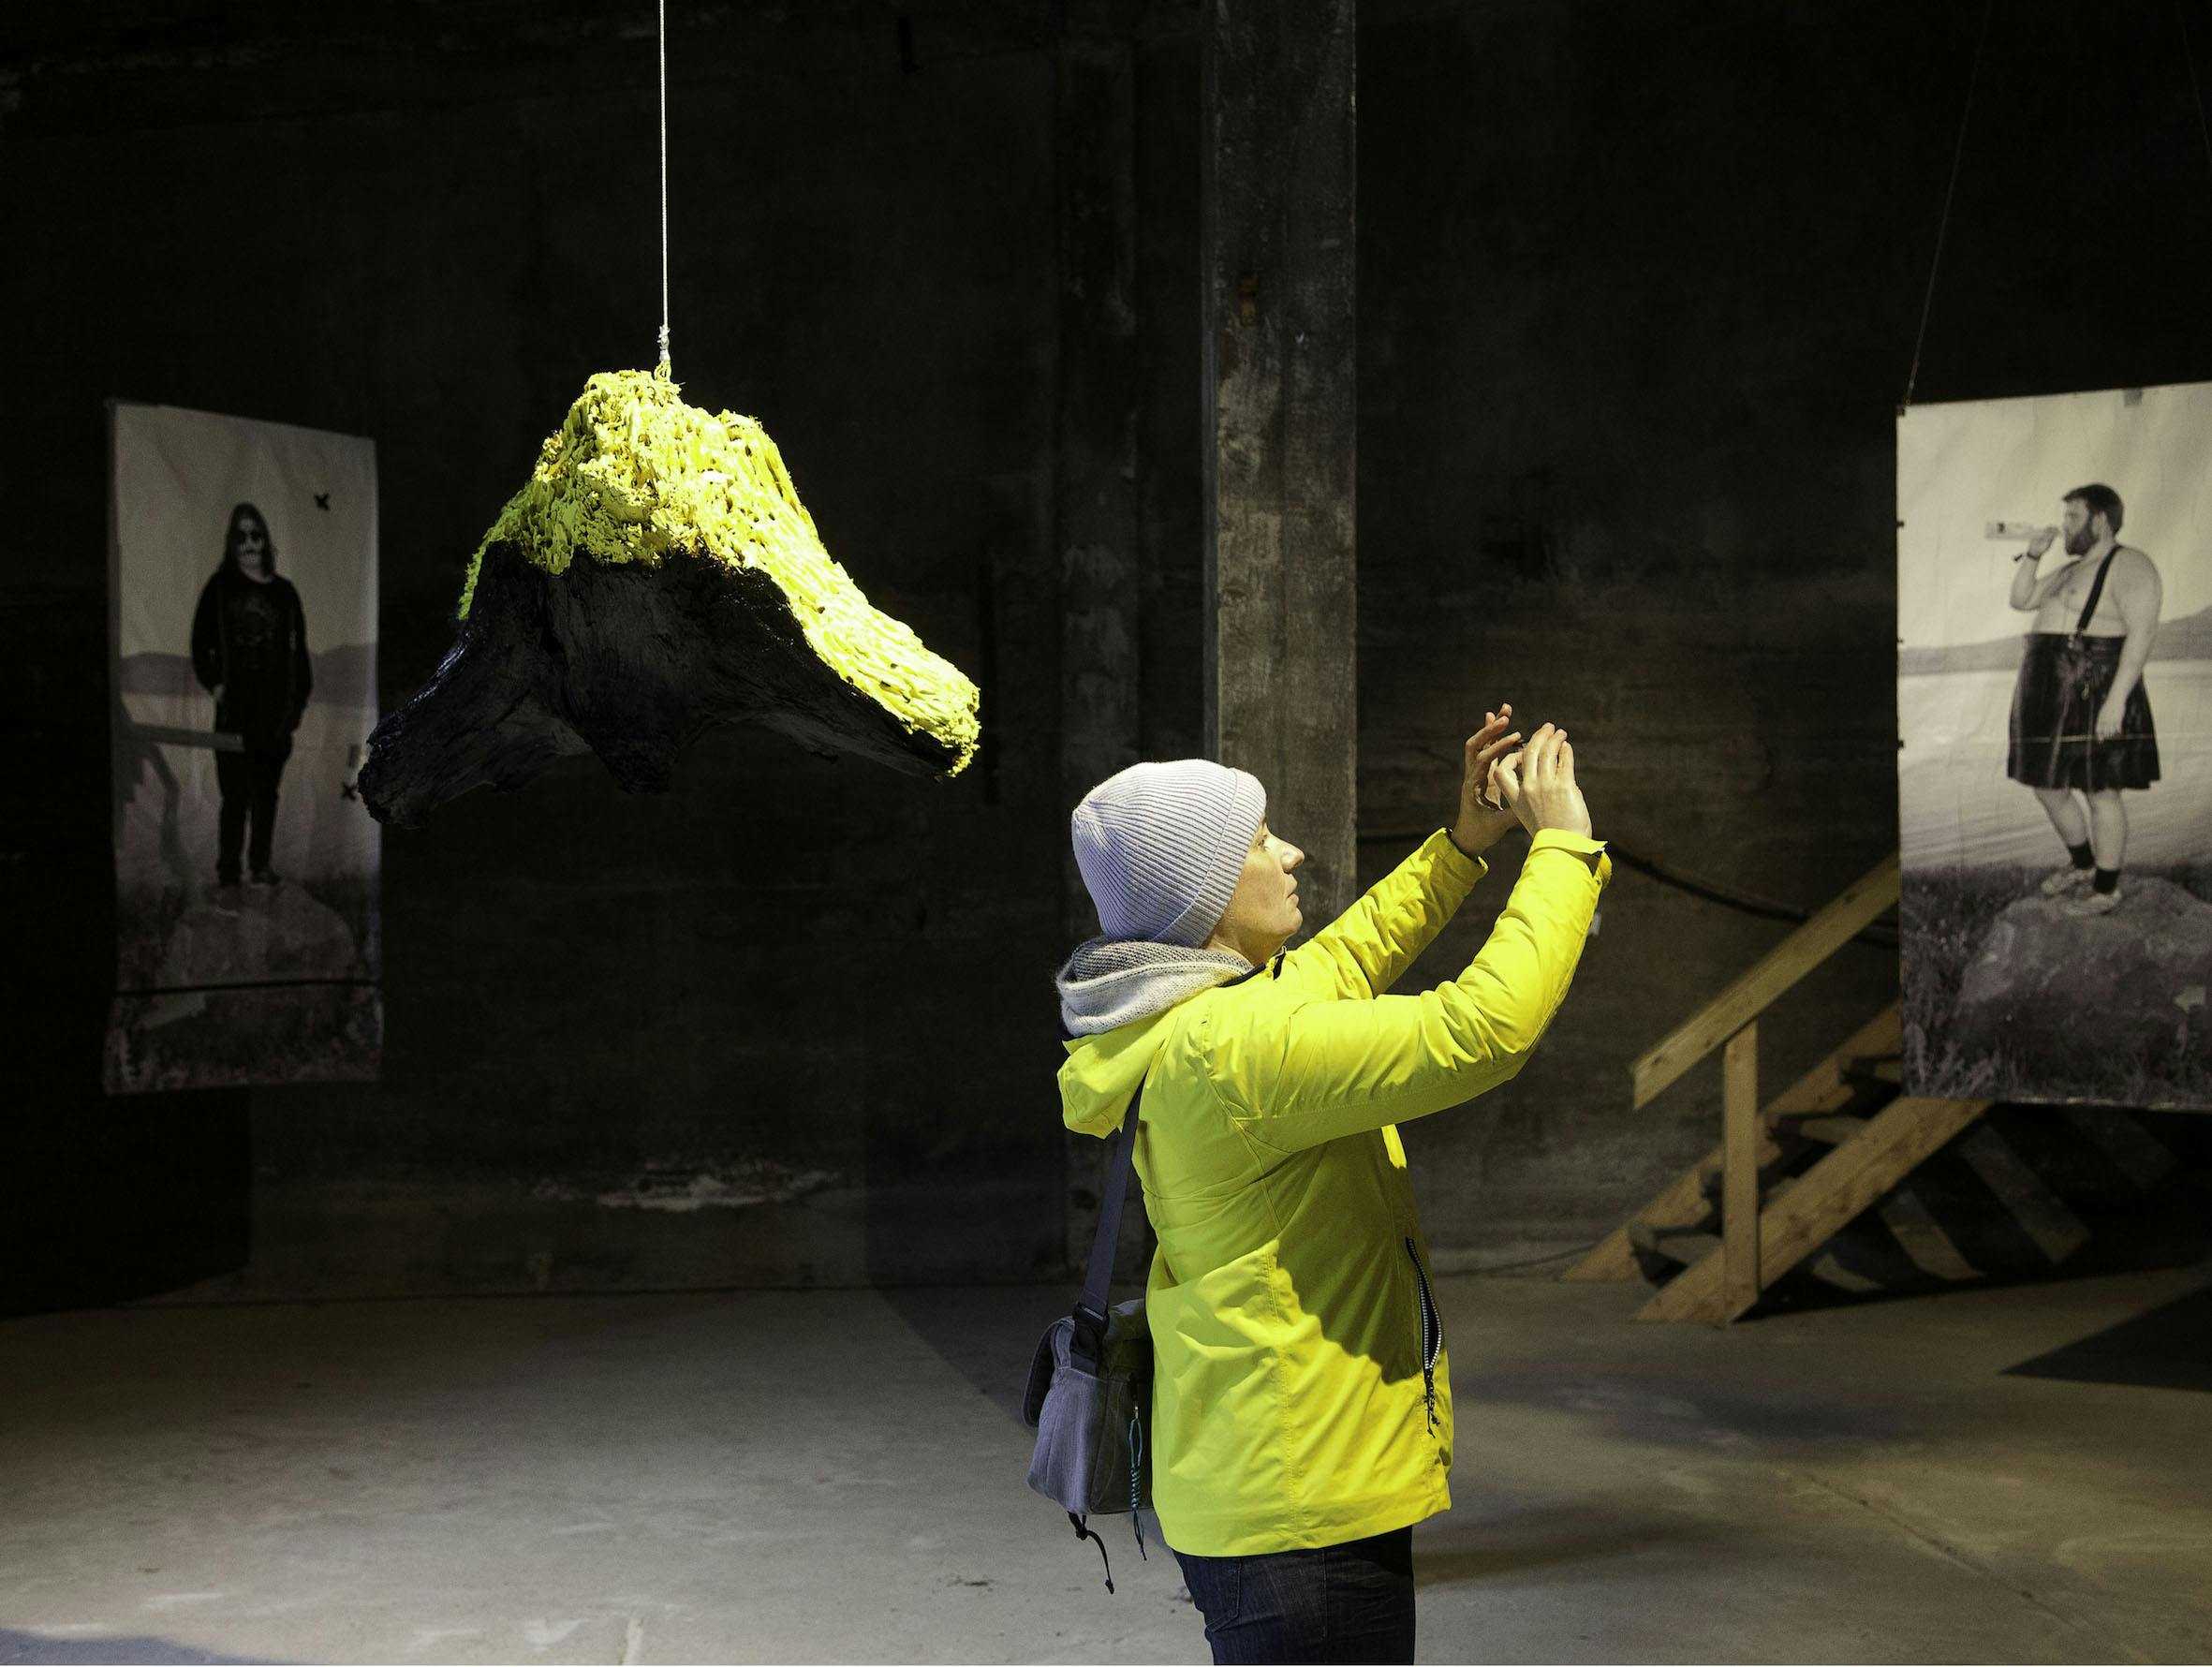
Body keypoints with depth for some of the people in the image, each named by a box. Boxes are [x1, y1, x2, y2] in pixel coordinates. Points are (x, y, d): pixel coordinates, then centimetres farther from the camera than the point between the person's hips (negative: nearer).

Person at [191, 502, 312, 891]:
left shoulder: (283, 592, 8)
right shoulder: (219, 588, 3)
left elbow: (299, 651, 10)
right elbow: (201, 644, 5)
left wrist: (298, 699, 4)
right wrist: (213, 684, -6)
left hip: (275, 710, 2)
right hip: (234, 709, -2)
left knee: (266, 792, 7)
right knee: (235, 793, -5)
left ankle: (261, 864, 18)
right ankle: (227, 870, 2)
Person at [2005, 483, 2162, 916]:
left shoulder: (2129, 566, -11)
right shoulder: (2072, 570, 18)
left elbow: (2142, 632, -19)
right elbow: (2021, 600, 22)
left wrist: (2116, 699, -25)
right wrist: (2032, 554, 6)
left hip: (2094, 698, -9)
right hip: (2050, 697, 9)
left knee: (2100, 792, -1)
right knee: (2047, 787, 16)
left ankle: (2106, 890, 9)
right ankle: (2082, 864, 35)